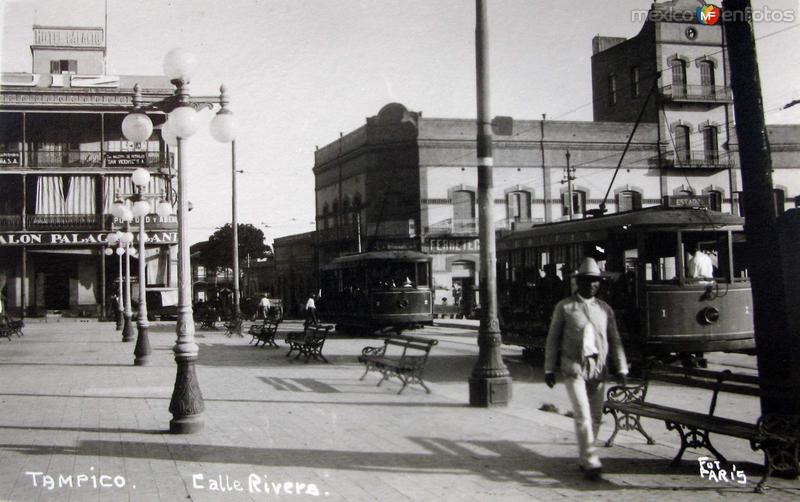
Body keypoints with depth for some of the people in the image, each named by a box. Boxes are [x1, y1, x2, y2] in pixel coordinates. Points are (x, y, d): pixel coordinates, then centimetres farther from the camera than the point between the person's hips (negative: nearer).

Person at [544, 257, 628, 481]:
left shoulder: (605, 309, 11)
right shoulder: (564, 307, 2)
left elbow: (614, 340, 12)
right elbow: (552, 339, 5)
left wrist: (621, 368, 4)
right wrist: (549, 369, 2)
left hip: (598, 368, 4)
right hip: (574, 367, -4)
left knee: (596, 417, 6)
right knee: (583, 415, -14)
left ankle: (584, 458, 20)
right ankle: (591, 462, -14)